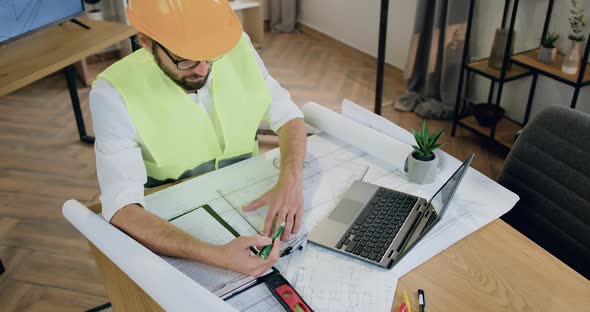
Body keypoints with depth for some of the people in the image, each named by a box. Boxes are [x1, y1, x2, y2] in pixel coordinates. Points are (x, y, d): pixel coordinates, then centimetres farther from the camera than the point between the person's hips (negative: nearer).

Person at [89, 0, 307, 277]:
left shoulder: (237, 46, -14)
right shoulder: (114, 95, -24)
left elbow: (287, 116, -5)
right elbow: (122, 208, -31)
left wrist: (291, 179, -26)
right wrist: (214, 255, -45)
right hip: (176, 229, -3)